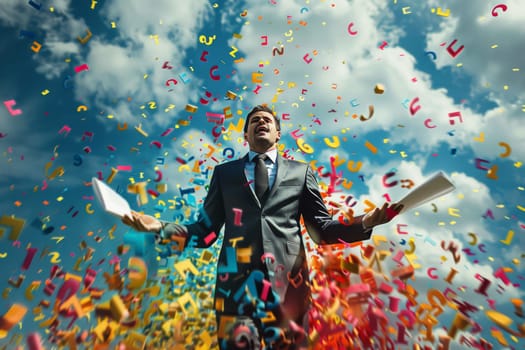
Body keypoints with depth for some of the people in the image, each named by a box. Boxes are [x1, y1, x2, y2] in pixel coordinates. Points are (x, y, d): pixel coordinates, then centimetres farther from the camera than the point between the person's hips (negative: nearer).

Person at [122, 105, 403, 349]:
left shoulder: (301, 172, 12)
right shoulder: (224, 172, 13)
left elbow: (321, 230, 9)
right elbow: (206, 231, 9)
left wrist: (366, 222, -6)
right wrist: (160, 227, -5)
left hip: (287, 280, 1)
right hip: (236, 279, 0)